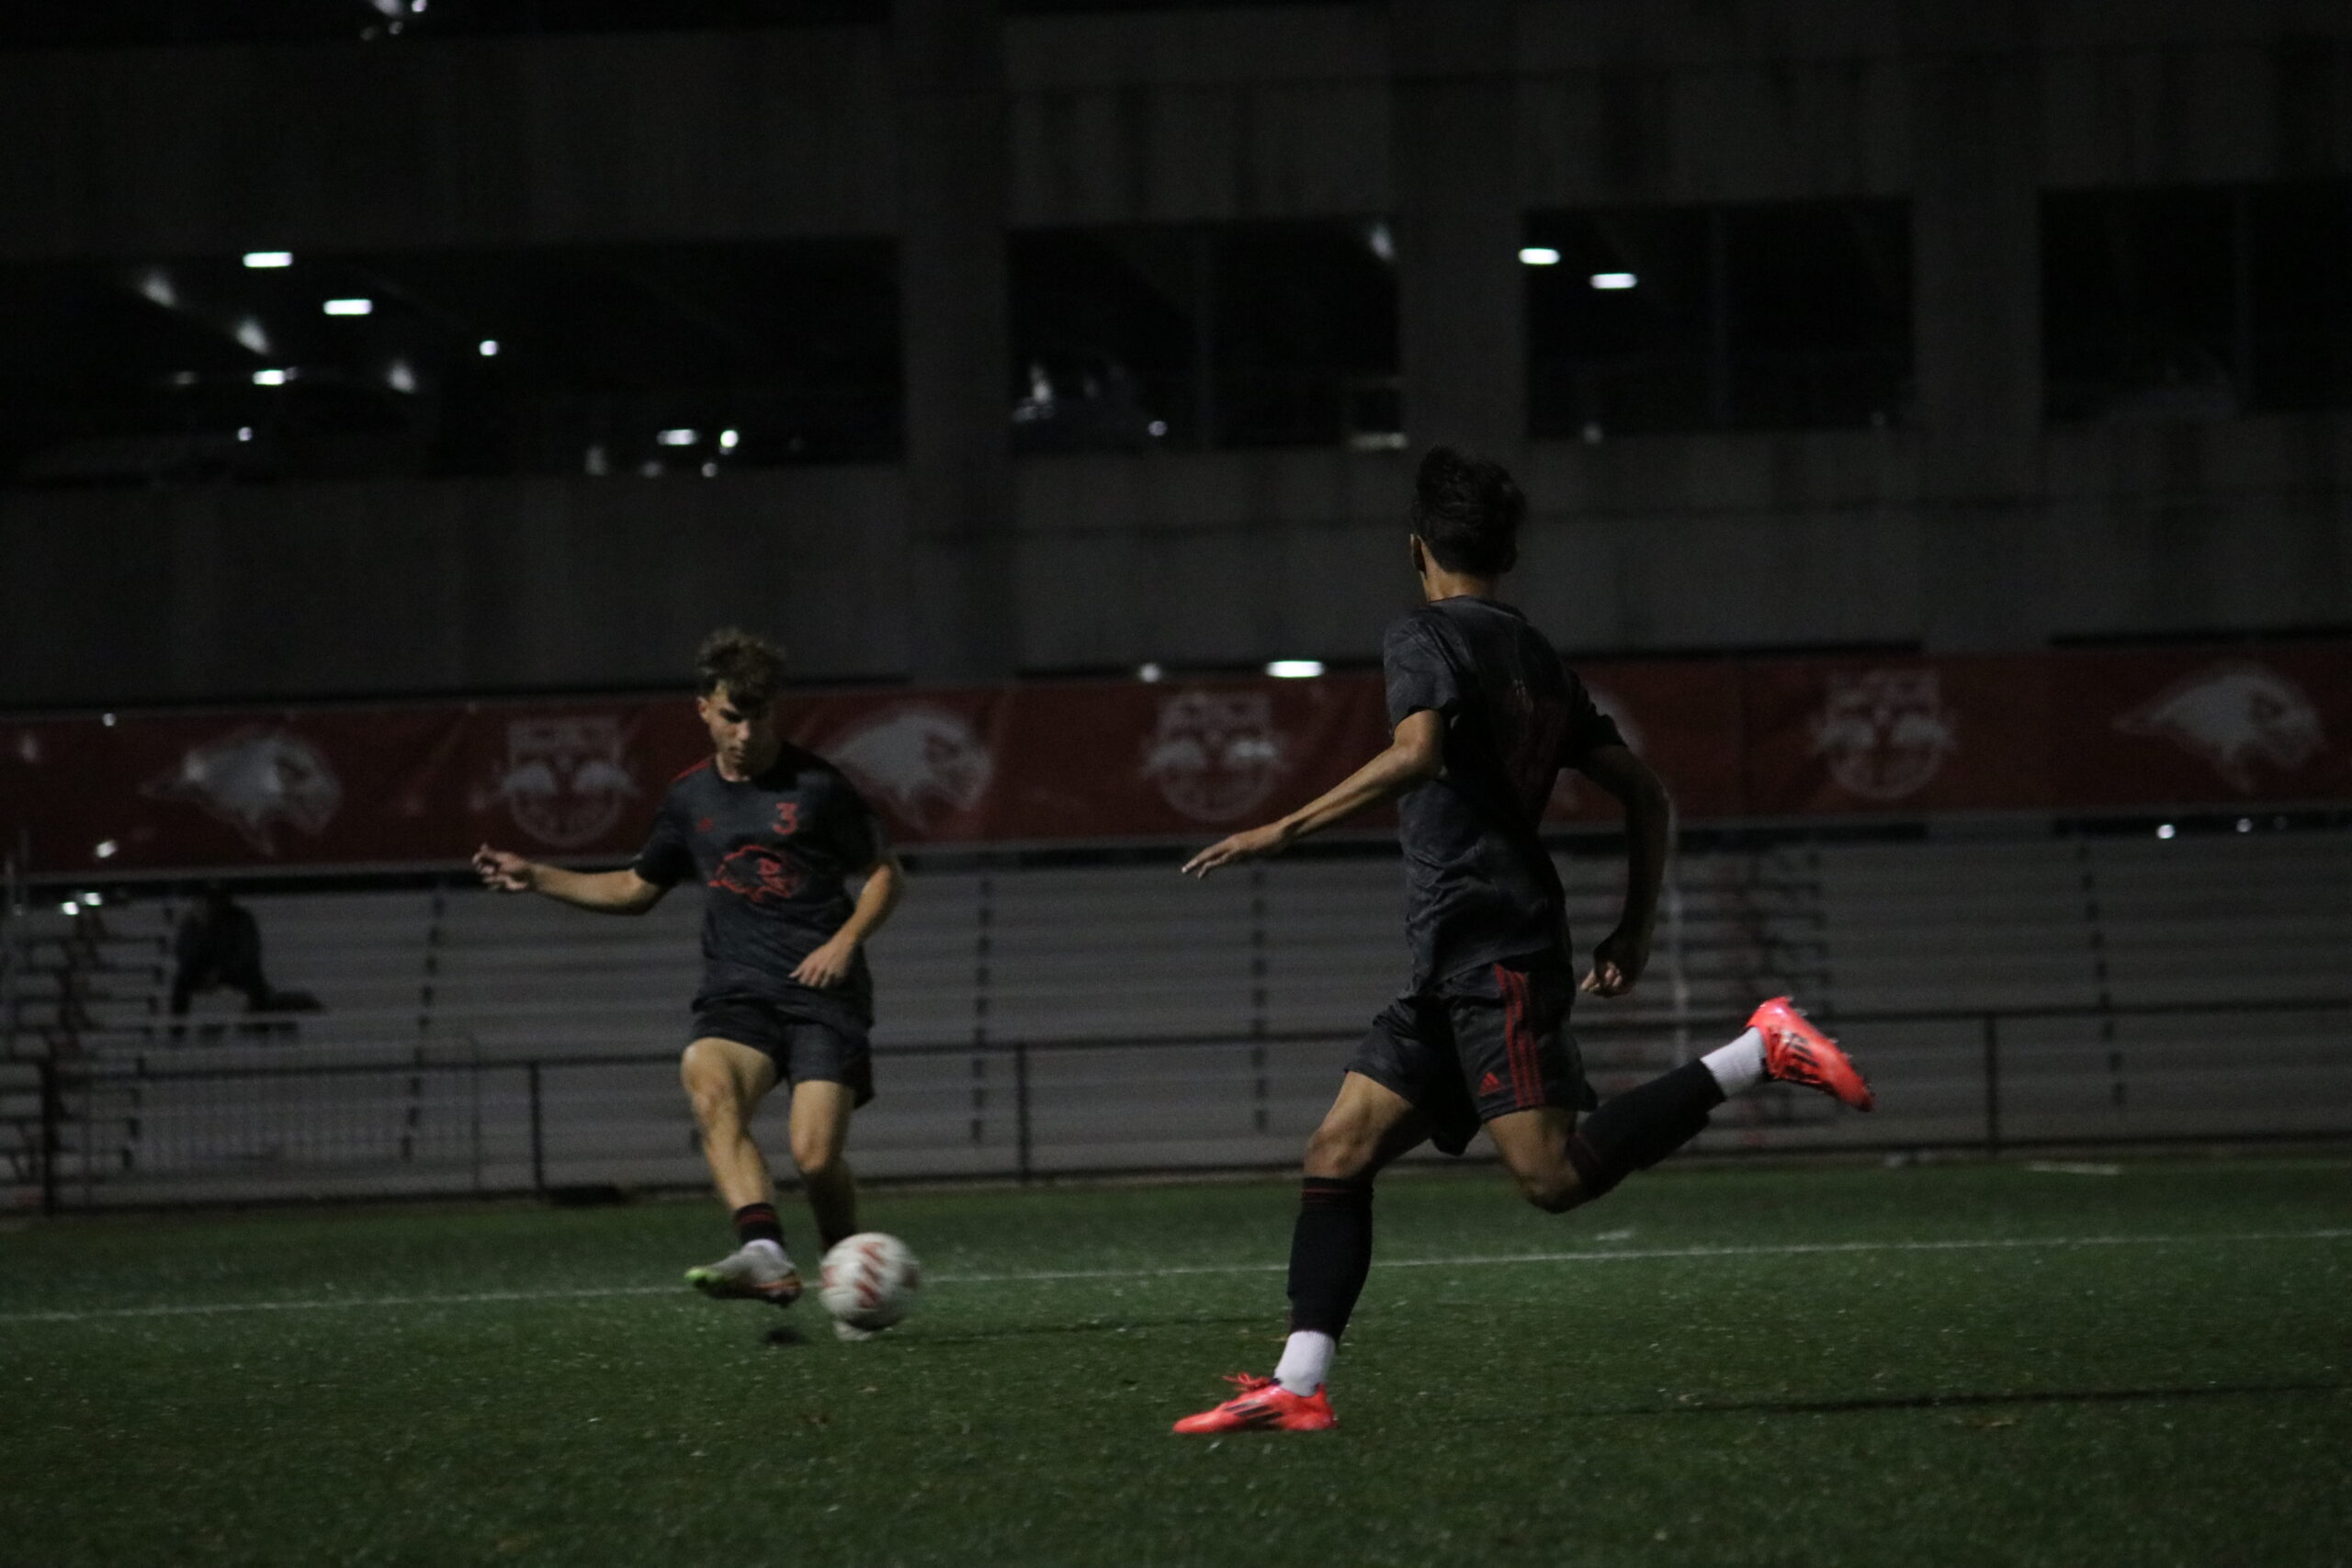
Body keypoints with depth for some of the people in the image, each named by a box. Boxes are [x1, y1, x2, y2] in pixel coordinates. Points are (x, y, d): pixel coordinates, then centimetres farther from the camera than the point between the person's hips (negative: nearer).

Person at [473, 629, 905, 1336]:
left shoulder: (815, 786, 1)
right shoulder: (691, 796, 13)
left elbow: (885, 874, 10)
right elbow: (637, 888, 28)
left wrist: (845, 940, -7)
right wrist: (537, 878, 20)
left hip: (822, 993, -3)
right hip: (737, 992, 3)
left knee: (817, 1157, -16)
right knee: (708, 1085, -31)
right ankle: (766, 1256, -47)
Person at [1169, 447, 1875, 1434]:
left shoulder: (1424, 638, -3)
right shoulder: (1538, 660, 21)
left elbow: (1417, 754, -22)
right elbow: (1642, 792, 20)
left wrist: (1286, 831, -19)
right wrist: (1636, 929, 25)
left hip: (1491, 952, -9)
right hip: (1454, 972, 9)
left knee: (1554, 1176, -17)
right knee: (1337, 1154, 6)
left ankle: (1758, 1054, -15)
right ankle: (1298, 1387, -1)